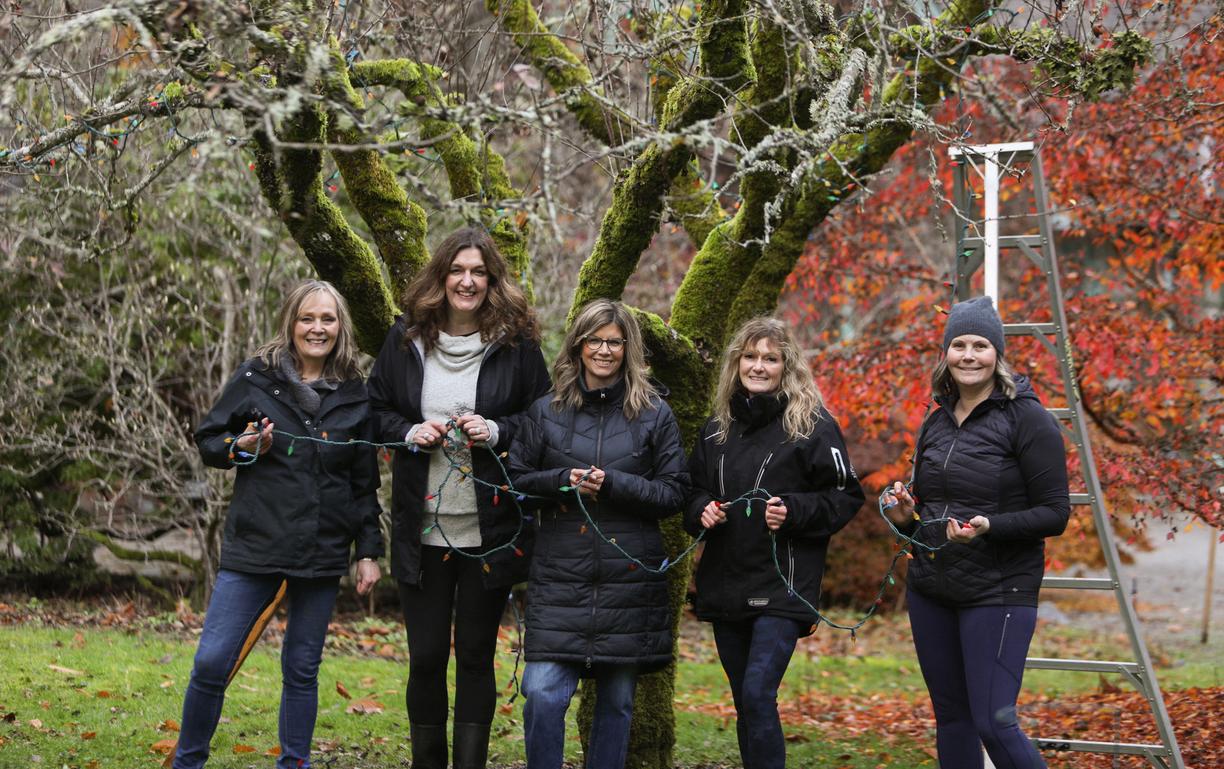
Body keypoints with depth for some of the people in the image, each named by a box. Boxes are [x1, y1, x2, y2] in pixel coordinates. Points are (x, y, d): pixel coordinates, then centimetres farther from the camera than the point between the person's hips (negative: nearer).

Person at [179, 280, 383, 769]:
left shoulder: (355, 396, 7)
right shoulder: (256, 378, 0)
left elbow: (365, 485, 11)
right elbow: (207, 442, 7)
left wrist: (369, 552, 7)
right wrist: (242, 449, -14)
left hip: (323, 554, 2)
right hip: (255, 546, -2)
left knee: (302, 670, 8)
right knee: (211, 664, -4)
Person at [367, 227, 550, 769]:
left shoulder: (517, 344, -2)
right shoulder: (406, 339, 3)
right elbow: (376, 409, 12)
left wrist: (495, 431, -13)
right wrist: (410, 433, -7)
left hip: (490, 531, -1)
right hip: (422, 528, 2)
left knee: (476, 657, 7)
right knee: (425, 657, 7)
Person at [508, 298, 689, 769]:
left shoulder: (654, 414, 4)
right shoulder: (546, 411, 7)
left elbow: (675, 494, 1)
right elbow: (516, 479, 9)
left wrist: (613, 483, -13)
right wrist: (563, 480, -10)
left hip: (628, 579, 0)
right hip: (560, 578, 0)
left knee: (617, 701, 9)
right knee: (543, 694, -11)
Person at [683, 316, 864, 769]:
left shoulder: (813, 425, -5)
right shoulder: (717, 428, 11)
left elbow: (846, 497, -4)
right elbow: (693, 492, 20)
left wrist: (793, 512, -17)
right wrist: (702, 511, -2)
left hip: (783, 588, -6)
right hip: (725, 585, 6)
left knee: (757, 694, -17)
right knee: (744, 703, 12)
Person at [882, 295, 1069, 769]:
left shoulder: (1026, 419, -9)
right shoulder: (936, 423, 11)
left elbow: (1055, 513, -12)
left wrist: (988, 527, -26)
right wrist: (905, 518, 0)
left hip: (998, 592, -7)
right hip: (930, 589, 7)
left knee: (993, 722, -13)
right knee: (951, 716, 11)